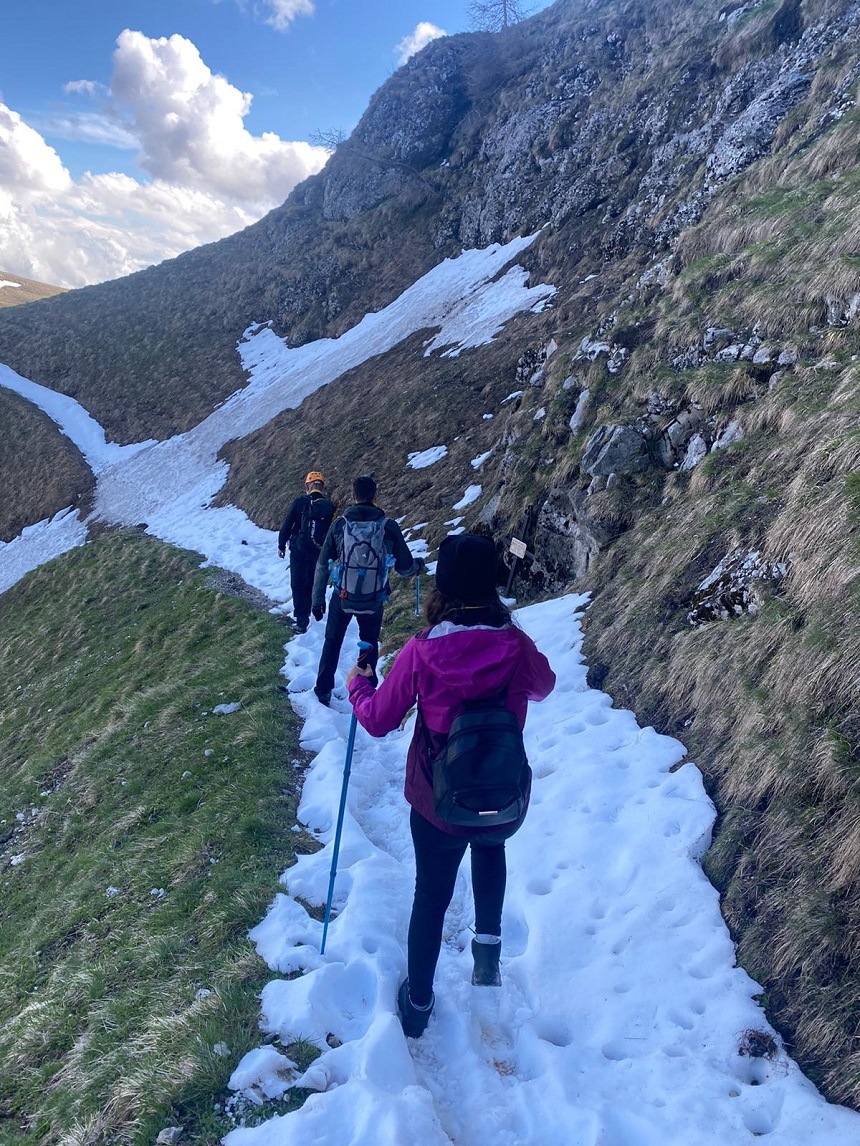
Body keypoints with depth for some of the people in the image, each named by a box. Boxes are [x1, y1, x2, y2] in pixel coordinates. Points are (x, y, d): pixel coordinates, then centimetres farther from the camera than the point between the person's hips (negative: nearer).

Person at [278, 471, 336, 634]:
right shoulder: (330, 506, 0)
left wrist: (281, 545, 5)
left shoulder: (300, 502, -7)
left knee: (297, 584, 4)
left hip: (298, 550, -3)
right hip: (319, 553, 3)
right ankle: (304, 616, 22)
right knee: (310, 585, 15)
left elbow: (287, 524, -6)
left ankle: (301, 619, -4)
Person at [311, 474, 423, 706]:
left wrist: (317, 599, 6)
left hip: (342, 598, 0)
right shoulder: (389, 526, -9)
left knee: (332, 643, 20)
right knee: (370, 644, 21)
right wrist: (418, 565, 21)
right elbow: (405, 567, -2)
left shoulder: (339, 524, -8)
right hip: (374, 601, 0)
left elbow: (322, 565, -4)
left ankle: (323, 691, 28)